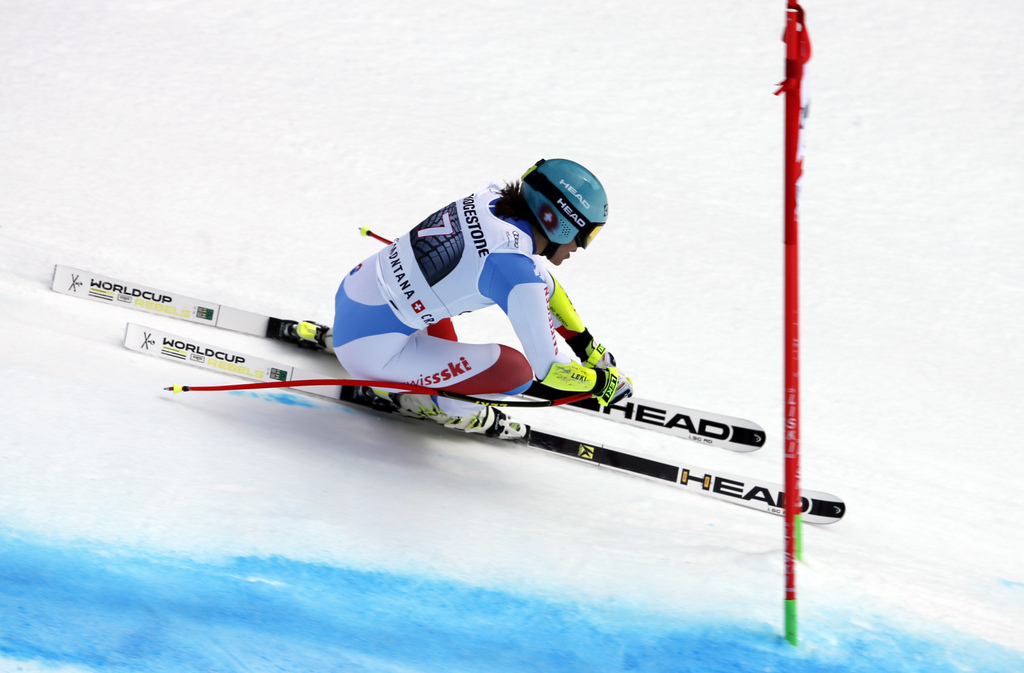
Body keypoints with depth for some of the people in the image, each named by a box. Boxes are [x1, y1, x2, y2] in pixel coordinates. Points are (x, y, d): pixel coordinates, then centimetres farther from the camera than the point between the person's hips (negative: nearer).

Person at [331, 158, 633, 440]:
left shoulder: (494, 200, 1)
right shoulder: (516, 269, -23)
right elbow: (548, 369, -15)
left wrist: (589, 348, 24)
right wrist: (604, 382, 4)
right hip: (368, 350, -9)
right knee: (517, 370, -11)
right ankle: (418, 398, 9)